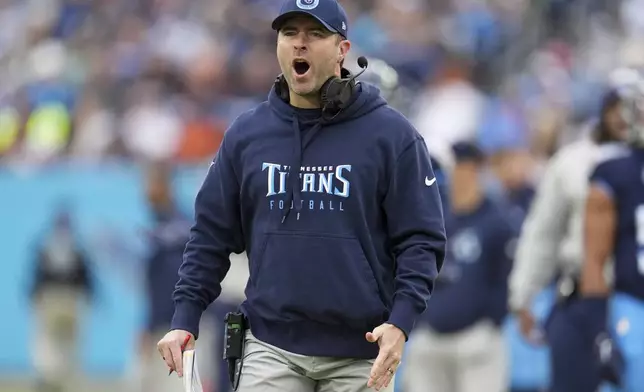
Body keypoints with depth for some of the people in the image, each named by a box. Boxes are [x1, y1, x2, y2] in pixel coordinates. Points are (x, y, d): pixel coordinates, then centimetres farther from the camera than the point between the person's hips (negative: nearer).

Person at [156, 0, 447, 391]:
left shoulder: (390, 134, -2)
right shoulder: (246, 134, 7)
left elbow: (421, 239, -4)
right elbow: (212, 235, 12)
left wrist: (400, 322, -17)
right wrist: (185, 319, 1)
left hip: (360, 353, -2)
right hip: (272, 348, 2)